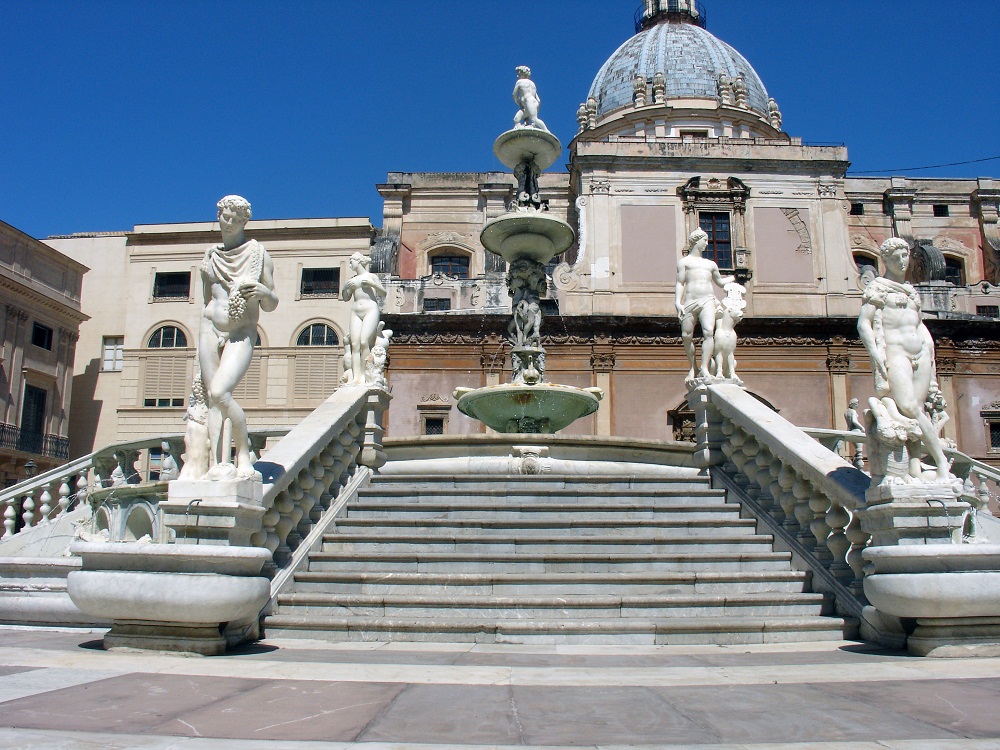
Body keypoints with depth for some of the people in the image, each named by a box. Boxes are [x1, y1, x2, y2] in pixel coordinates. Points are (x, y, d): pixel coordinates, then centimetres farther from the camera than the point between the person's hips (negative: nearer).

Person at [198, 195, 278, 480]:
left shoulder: (258, 253, 2)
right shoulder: (211, 256, 13)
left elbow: (271, 305, 4)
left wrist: (263, 291, -19)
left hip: (242, 334, -4)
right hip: (210, 329, 4)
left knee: (220, 392, -22)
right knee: (211, 398, -3)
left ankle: (244, 454, -6)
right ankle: (218, 463, -3)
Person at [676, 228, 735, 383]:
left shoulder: (711, 264, 27)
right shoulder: (684, 261, 15)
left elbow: (720, 281, 41)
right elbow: (680, 282, 5)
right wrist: (677, 302, -7)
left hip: (707, 301, 2)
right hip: (690, 302, -2)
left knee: (708, 332, -20)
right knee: (686, 335, -5)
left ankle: (704, 368, -25)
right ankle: (693, 368, 12)